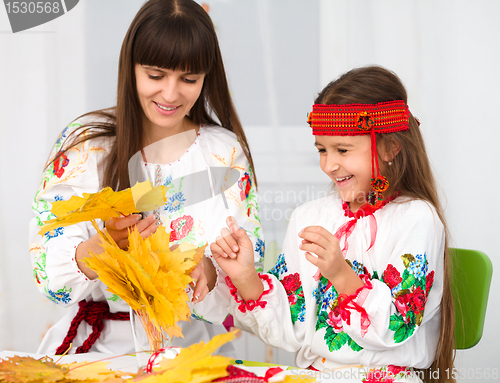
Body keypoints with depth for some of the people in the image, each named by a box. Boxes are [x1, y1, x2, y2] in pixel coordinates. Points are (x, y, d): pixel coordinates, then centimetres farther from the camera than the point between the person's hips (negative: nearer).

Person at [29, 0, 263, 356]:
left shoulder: (226, 151, 5)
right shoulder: (85, 143, -1)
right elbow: (50, 272, -7)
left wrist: (207, 268, -21)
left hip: (195, 344, 2)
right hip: (105, 347, -2)